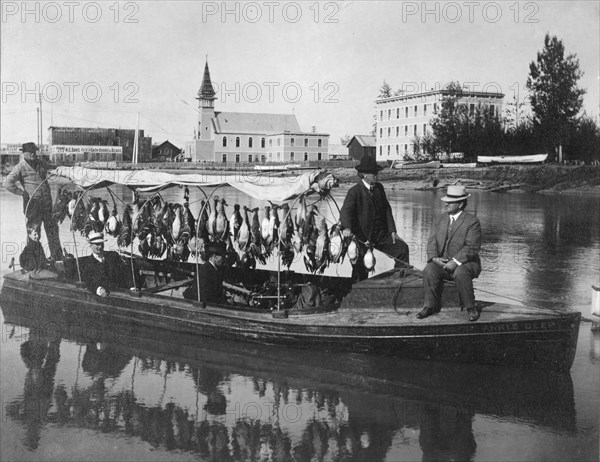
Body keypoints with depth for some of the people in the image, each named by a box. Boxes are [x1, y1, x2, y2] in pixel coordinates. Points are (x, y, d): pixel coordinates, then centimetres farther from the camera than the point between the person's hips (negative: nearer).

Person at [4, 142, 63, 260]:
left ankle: (57, 256, 18)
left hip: (46, 201, 6)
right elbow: (8, 183, -16)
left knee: (52, 228, 9)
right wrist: (22, 193, -13)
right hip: (32, 203, -6)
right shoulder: (20, 167, -8)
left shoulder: (42, 163, 10)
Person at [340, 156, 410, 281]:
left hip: (382, 234, 5)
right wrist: (347, 227, -44)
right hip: (362, 237, -5)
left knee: (402, 248, -7)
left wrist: (392, 230, 1)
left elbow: (387, 209, 11)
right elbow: (346, 211, -23)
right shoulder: (354, 192, -11)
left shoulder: (379, 187, 8)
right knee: (361, 271, -2)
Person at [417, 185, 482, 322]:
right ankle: (431, 306, -12)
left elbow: (472, 247, -13)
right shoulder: (439, 219, 13)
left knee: (460, 273, -36)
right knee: (429, 271, -26)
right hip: (441, 262, 4)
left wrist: (456, 261, -25)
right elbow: (432, 241, 5)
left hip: (464, 263, -4)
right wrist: (434, 257, -14)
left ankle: (470, 308, -17)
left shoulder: (472, 222, -5)